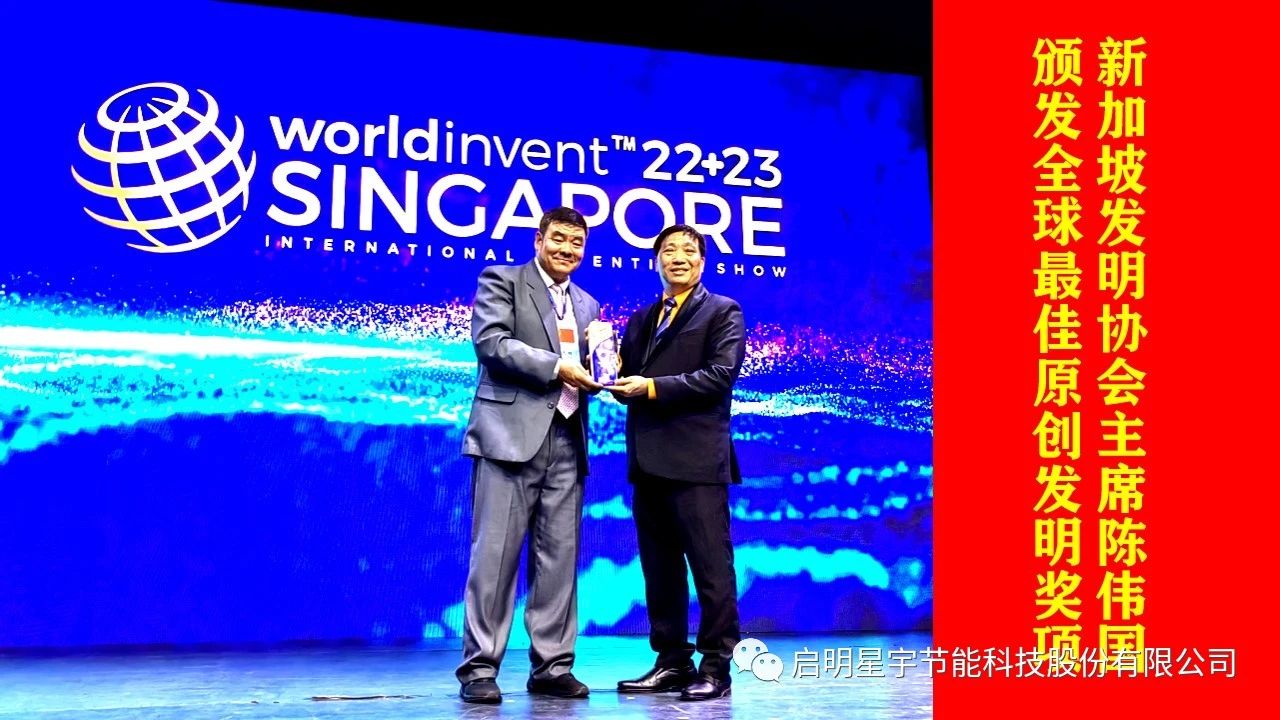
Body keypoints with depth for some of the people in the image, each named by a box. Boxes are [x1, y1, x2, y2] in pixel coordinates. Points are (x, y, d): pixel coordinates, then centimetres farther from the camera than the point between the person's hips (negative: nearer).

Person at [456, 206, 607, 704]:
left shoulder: (587, 305, 22)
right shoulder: (501, 281, 4)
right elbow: (491, 342, -10)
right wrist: (556, 367, -14)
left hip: (566, 441, 6)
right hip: (512, 434, -6)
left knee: (560, 555, 4)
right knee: (496, 551, -6)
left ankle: (552, 666, 10)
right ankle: (479, 667, -1)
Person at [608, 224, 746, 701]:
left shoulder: (723, 312, 3)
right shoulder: (641, 320, 21)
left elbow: (721, 375, -11)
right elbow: (627, 381, 18)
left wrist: (655, 387, -16)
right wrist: (618, 380, -5)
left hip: (696, 460, -6)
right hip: (649, 460, 7)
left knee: (710, 565, -5)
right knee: (659, 567, 10)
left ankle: (715, 666, 1)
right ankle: (672, 661, 18)